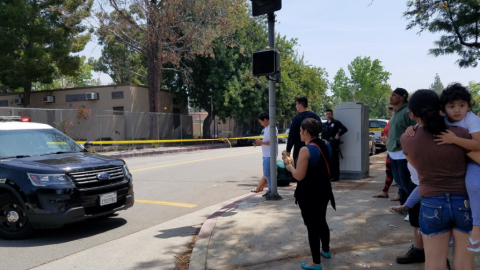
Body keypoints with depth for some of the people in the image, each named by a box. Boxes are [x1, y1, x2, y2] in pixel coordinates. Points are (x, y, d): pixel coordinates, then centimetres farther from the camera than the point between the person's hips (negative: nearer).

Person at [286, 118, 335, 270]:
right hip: (323, 190, 8)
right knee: (321, 221, 25)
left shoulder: (305, 150, -22)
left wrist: (290, 167, -3)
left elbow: (299, 176, -21)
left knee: (312, 226, 3)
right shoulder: (323, 146, 4)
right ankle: (326, 250, 44)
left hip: (310, 194, -8)